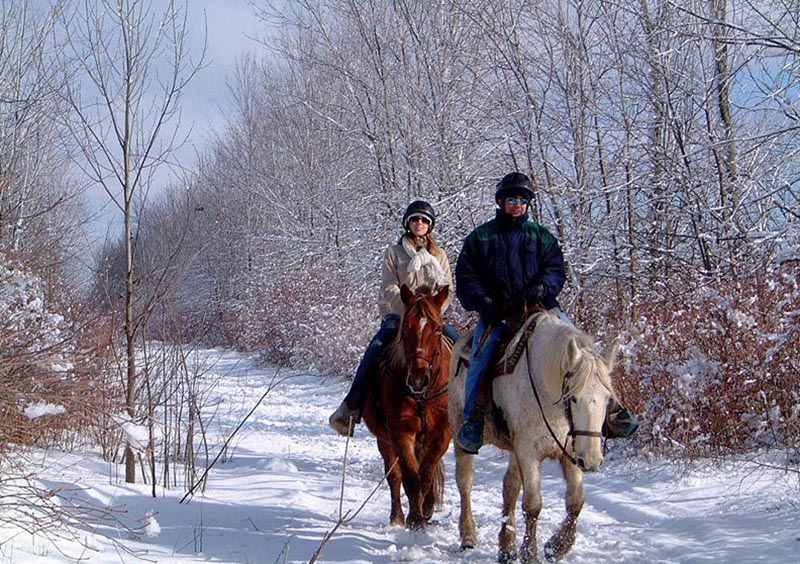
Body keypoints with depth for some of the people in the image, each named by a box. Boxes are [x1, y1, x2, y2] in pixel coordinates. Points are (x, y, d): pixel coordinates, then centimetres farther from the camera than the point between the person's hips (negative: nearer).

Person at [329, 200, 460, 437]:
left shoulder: (439, 255, 16)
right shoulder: (394, 253, 8)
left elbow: (448, 291, 8)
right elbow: (389, 289, -3)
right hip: (398, 315, -3)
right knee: (375, 349, -30)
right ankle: (351, 406, -31)